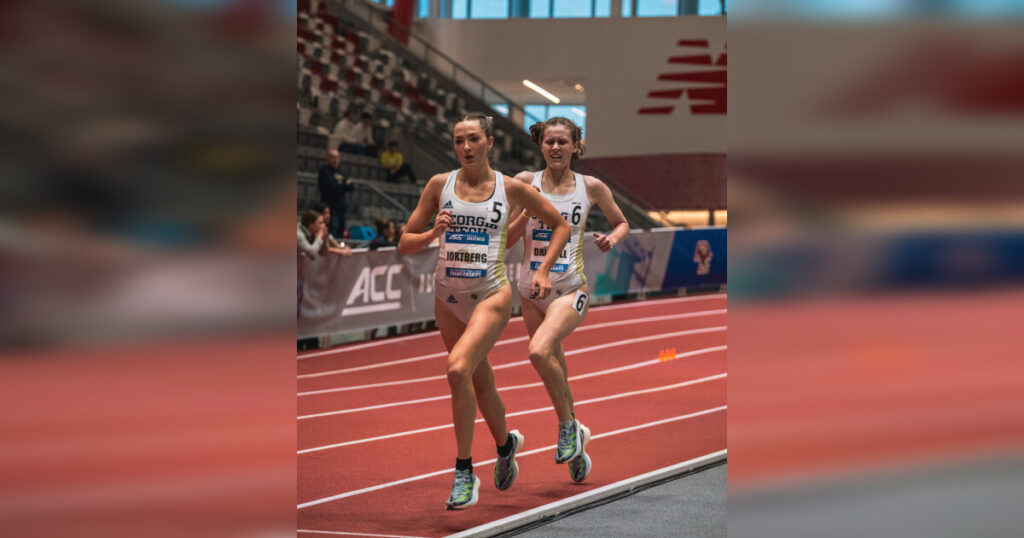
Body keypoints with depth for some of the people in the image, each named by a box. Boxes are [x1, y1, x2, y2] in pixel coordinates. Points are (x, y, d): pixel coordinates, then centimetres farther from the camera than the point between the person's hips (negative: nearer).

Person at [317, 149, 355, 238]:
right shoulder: (324, 171, -5)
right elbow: (334, 187, -15)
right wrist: (346, 185, 1)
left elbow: (352, 187, 11)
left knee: (340, 236, 9)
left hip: (341, 209, 8)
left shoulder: (339, 173, 18)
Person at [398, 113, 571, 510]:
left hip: (492, 295, -4)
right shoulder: (440, 185, 2)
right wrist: (434, 233, -14)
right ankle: (505, 444, 46)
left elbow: (560, 225, 11)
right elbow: (405, 244, 6)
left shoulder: (511, 189, -2)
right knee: (481, 384, 15)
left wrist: (543, 270, 0)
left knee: (458, 368, -26)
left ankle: (464, 472, -17)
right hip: (448, 297, 4)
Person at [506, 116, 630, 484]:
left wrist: (613, 238, -6)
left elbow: (622, 223, 16)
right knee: (555, 371, 12)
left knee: (539, 351, -28)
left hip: (571, 289, -3)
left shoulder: (591, 188, 0)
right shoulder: (525, 183, 2)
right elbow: (507, 239, 2)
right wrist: (527, 213, -15)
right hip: (532, 291, 3)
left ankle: (568, 426, -8)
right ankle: (576, 442, 32)